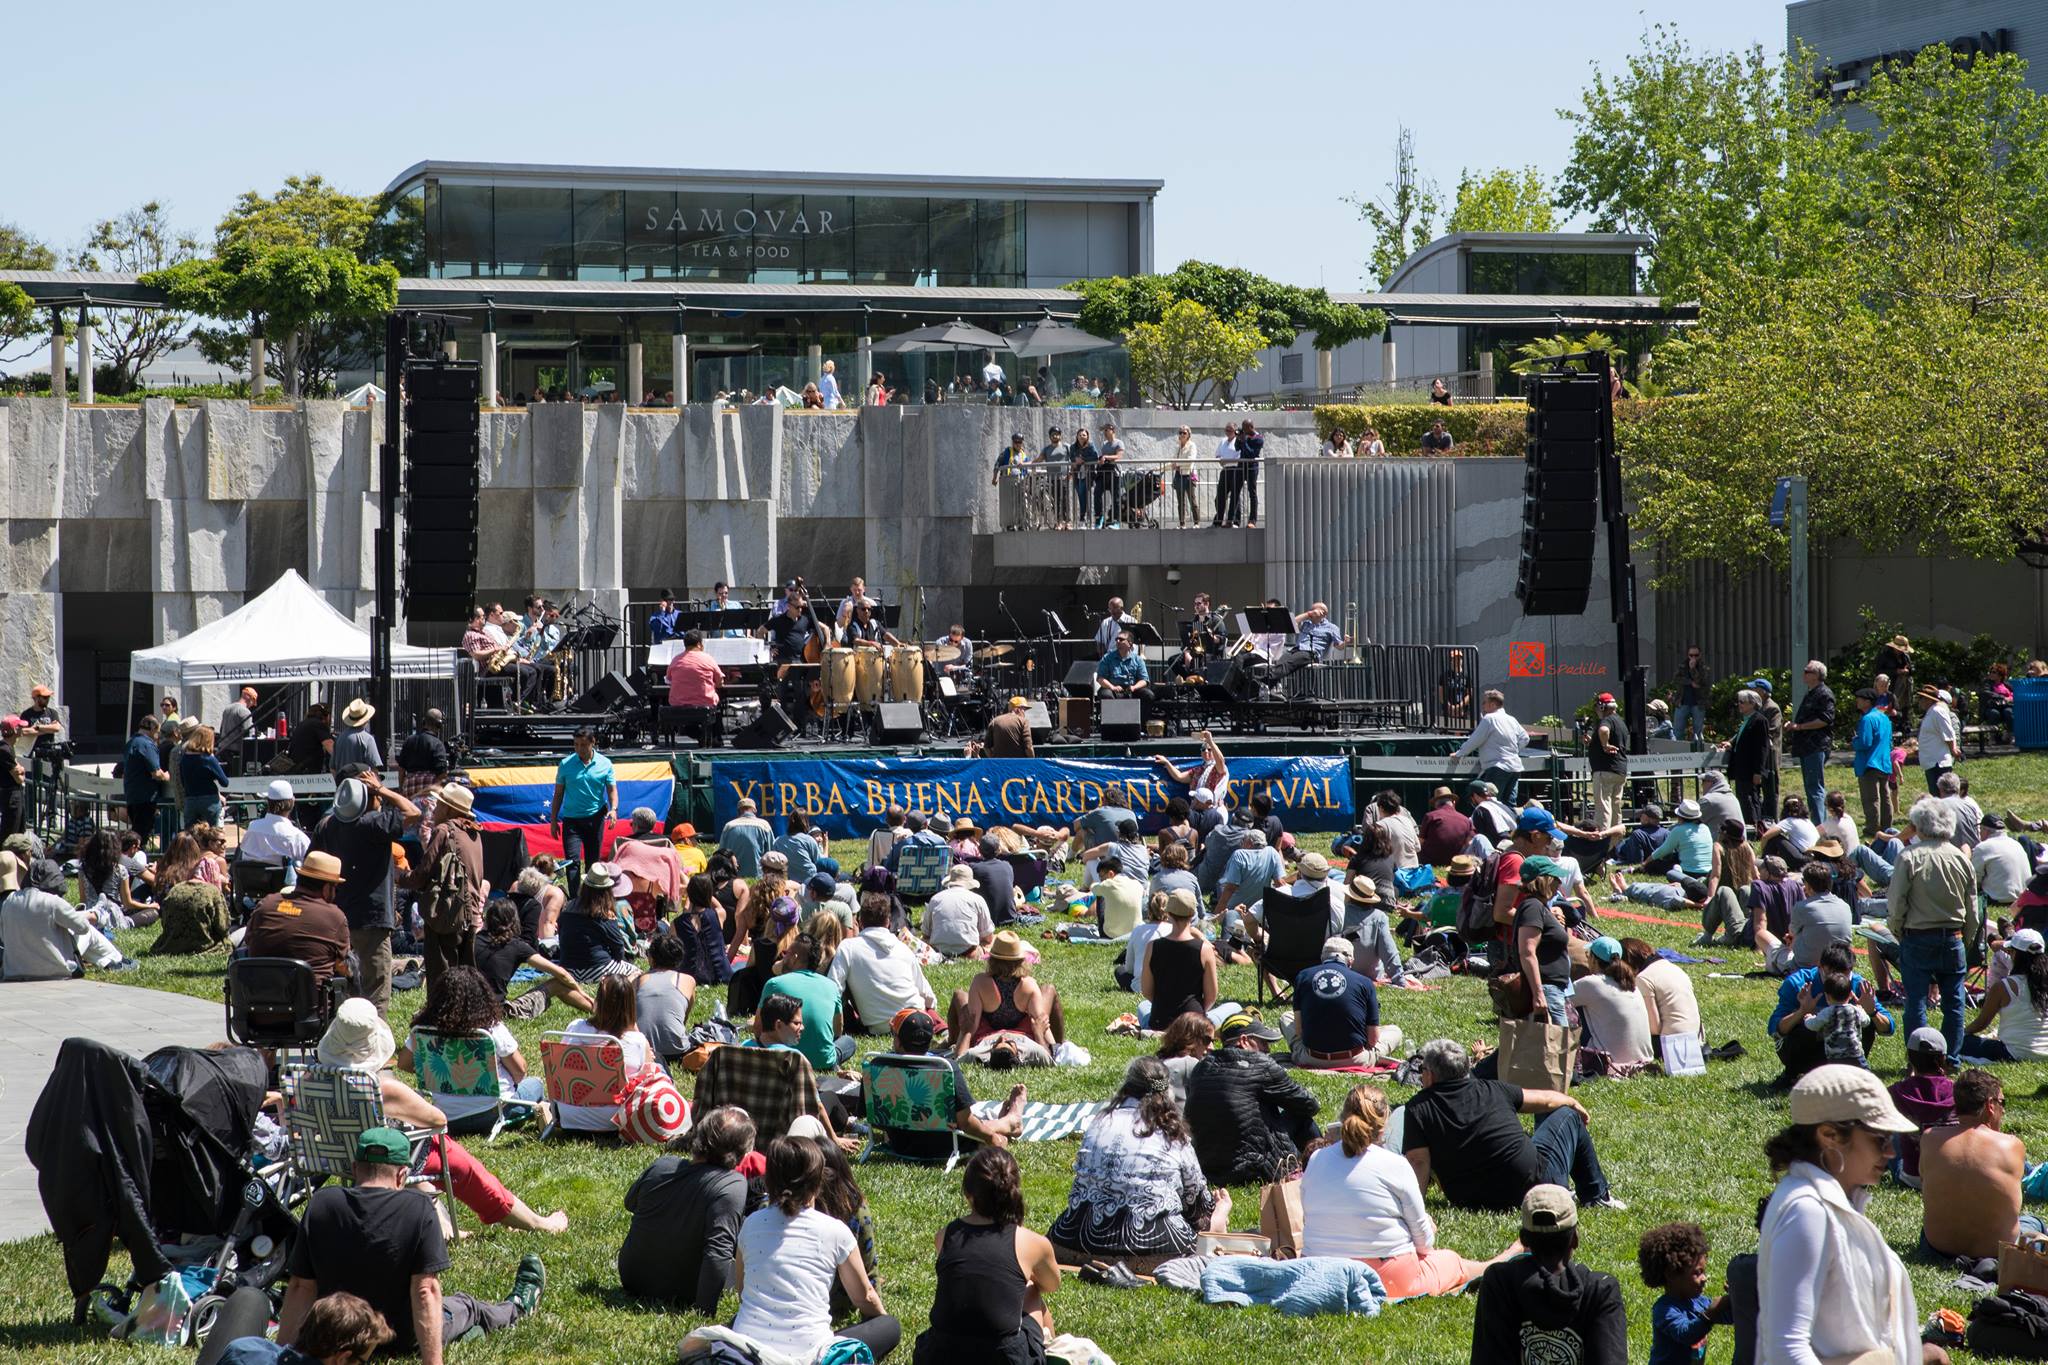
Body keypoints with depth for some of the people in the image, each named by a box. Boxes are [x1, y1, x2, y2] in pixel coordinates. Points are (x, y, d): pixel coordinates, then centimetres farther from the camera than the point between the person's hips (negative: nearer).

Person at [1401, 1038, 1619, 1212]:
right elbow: (1547, 1100, 15)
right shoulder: (1491, 1091, 0)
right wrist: (1573, 1103, 35)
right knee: (1567, 1115, 25)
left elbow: (1419, 1162, -16)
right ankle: (1597, 1197, 38)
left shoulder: (1417, 1110, -5)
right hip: (1535, 1181, -2)